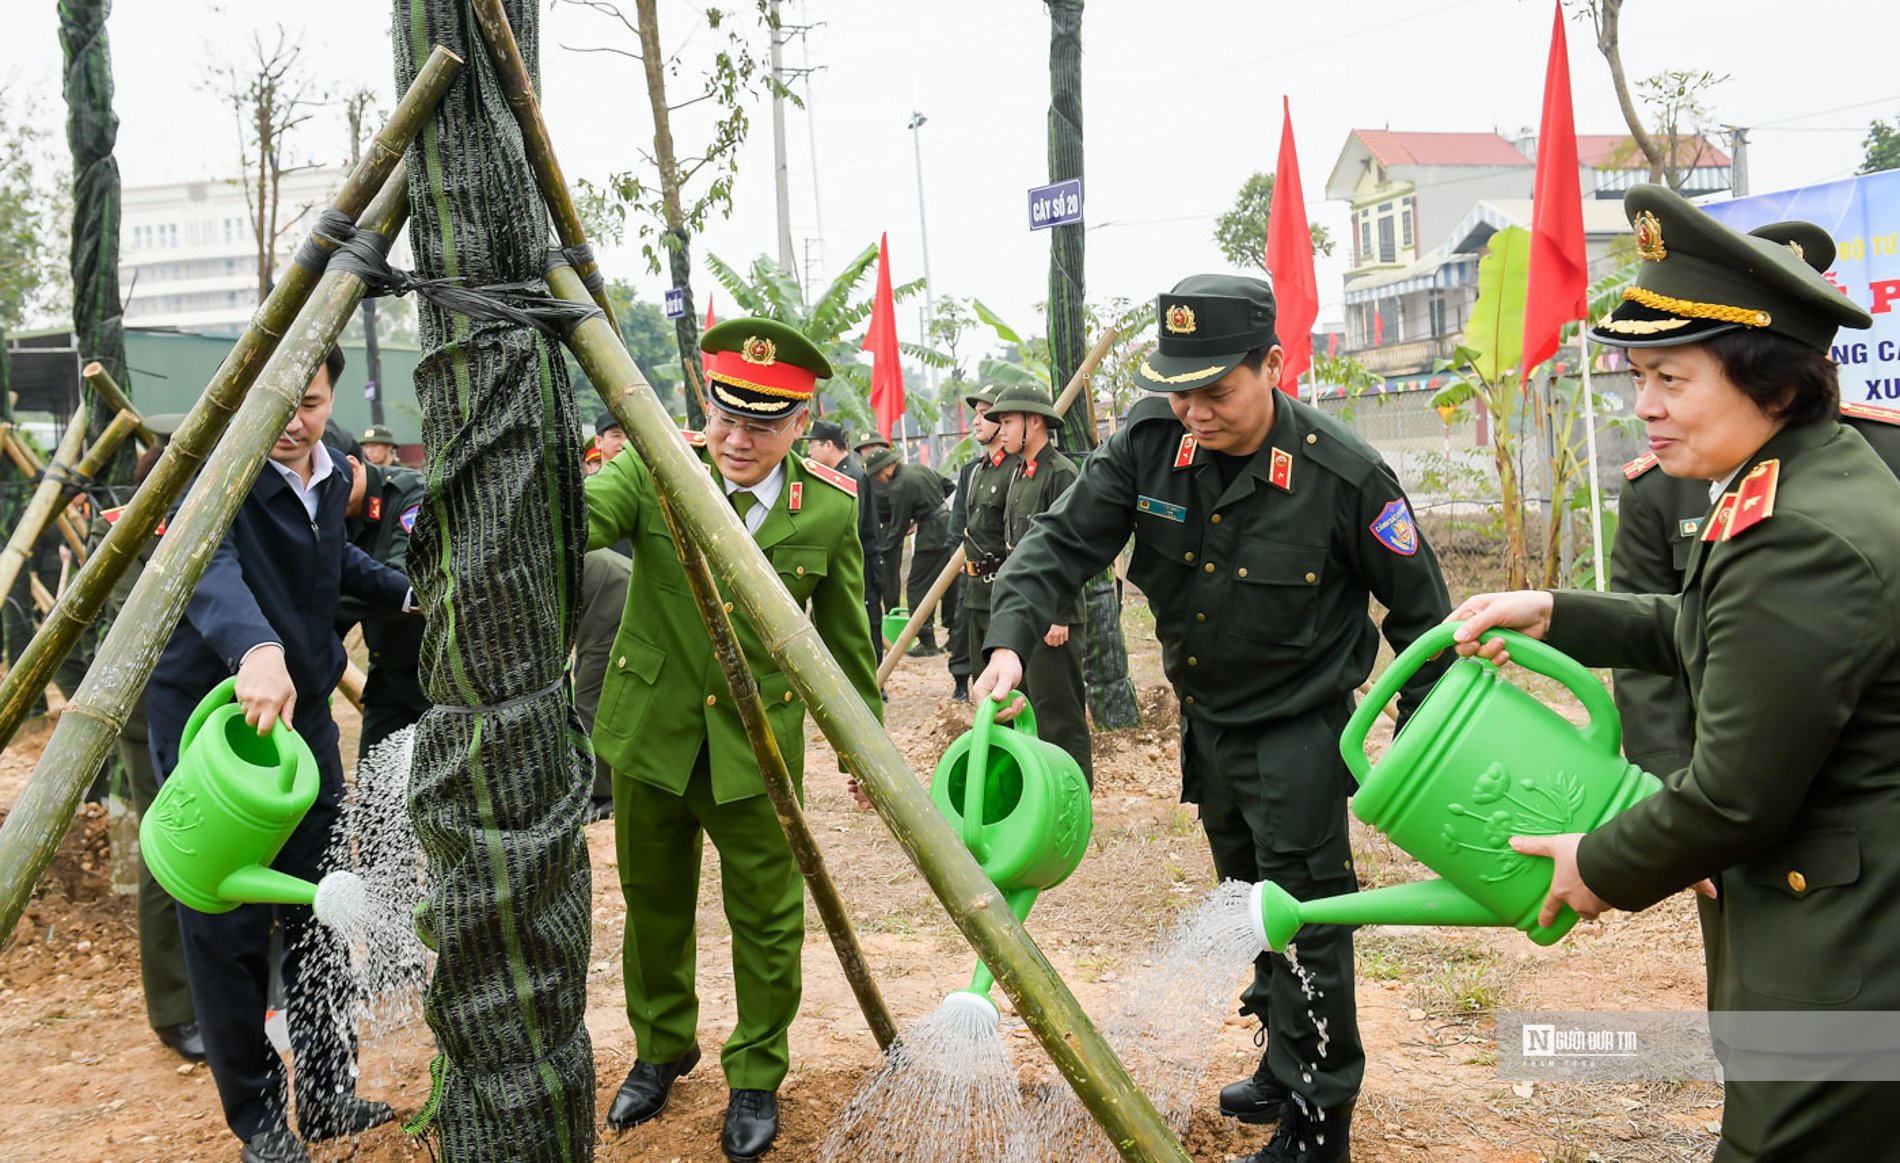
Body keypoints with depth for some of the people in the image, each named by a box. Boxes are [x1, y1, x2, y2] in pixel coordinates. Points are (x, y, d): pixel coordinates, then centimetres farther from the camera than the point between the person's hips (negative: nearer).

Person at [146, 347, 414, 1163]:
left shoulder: (333, 475, 6)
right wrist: (256, 648, -56)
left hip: (304, 707, 6)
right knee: (227, 927, -1)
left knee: (319, 913, 10)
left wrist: (409, 595, 19)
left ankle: (329, 1096, 23)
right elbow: (206, 567, -39)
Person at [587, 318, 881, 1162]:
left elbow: (845, 640, 3)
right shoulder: (653, 471, -10)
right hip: (650, 735, 1)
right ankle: (660, 1052, 42)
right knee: (653, 905, 18)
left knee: (767, 920, 7)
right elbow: (575, 519, -29)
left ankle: (756, 1078, 30)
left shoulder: (829, 510, -8)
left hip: (756, 748, -1)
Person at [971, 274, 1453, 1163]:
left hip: (1298, 730, -6)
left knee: (1303, 921, -2)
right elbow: (1065, 541, -13)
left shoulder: (1342, 473, -23)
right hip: (1206, 719, 6)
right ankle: (1285, 1070, 41)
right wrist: (1010, 637, -31)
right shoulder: (1151, 444, -12)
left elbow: (1419, 610, -11)